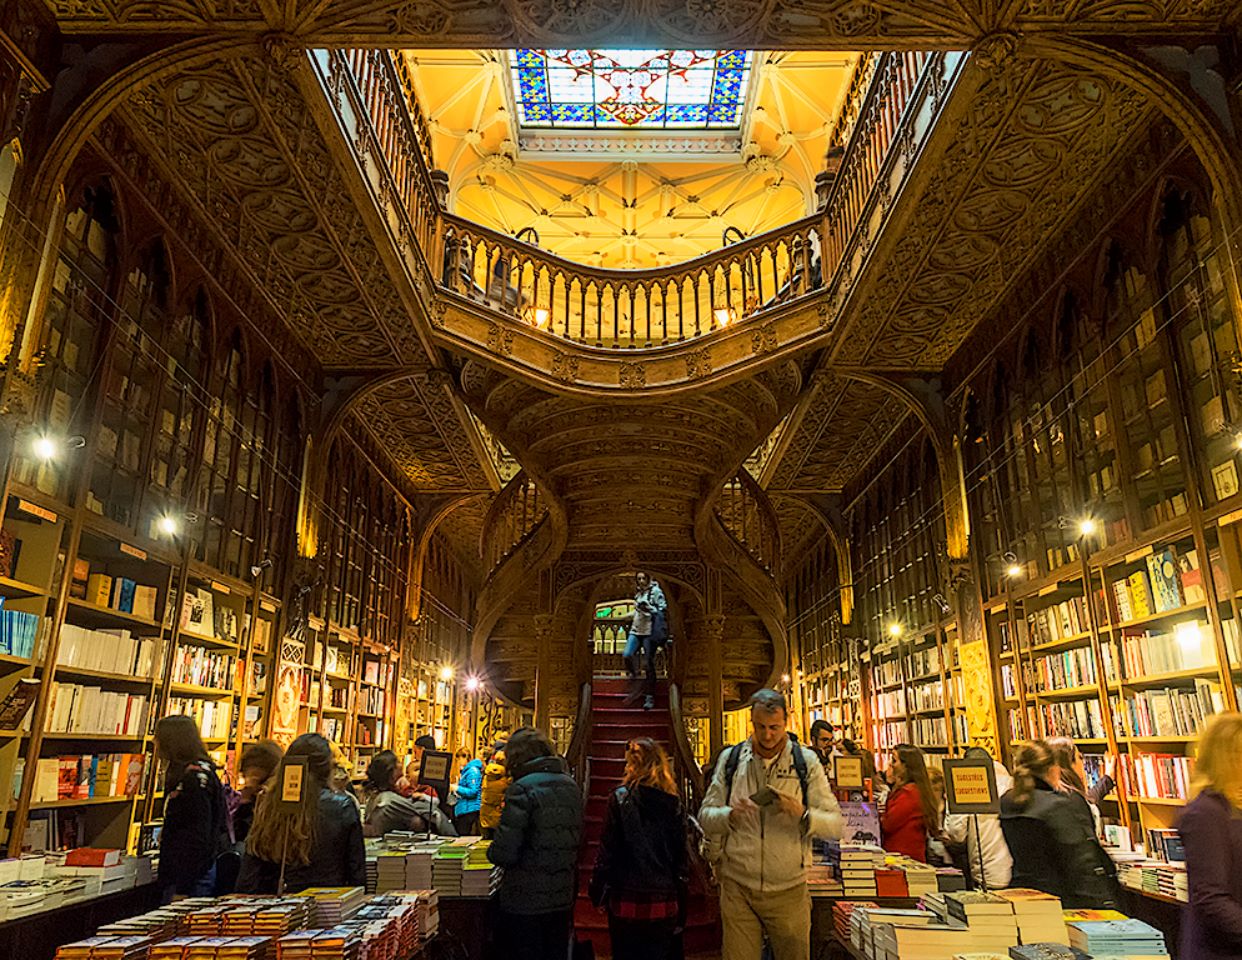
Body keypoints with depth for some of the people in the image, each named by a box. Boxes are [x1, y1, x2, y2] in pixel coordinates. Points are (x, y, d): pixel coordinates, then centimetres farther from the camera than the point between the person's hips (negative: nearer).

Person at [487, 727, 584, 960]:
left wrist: (492, 851, 0)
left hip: (525, 901, -6)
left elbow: (504, 853, -20)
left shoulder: (522, 788, -16)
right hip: (563, 898, 6)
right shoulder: (572, 786, 6)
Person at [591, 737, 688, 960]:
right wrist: (681, 908, 12)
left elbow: (607, 851, -8)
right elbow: (682, 858, 4)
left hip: (627, 901, -2)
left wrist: (597, 891, 3)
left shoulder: (620, 798, -8)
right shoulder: (674, 804, 0)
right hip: (664, 903, 2)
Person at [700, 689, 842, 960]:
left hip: (789, 890, 0)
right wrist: (730, 815, -20)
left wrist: (802, 814, -24)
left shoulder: (805, 761, -2)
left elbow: (836, 826, -5)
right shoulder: (731, 759, 1)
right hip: (737, 888, 0)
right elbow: (704, 816, 0)